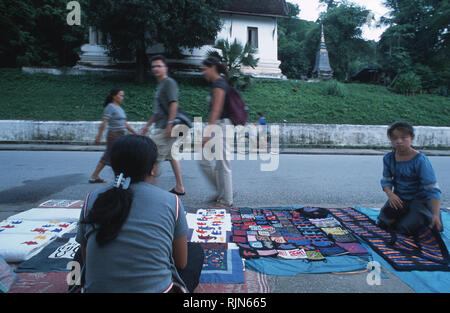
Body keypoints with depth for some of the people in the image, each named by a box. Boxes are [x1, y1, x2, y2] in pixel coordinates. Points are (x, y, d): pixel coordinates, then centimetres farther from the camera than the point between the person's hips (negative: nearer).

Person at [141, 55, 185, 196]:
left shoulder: (169, 82, -7)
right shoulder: (160, 85, 22)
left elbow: (174, 104, -19)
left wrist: (169, 124, -25)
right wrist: (148, 125, 27)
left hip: (164, 128, -10)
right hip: (161, 127, 10)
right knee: (172, 156, 10)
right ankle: (179, 187, 16)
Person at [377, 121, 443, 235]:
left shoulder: (420, 160, -21)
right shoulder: (388, 158, -6)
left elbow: (433, 189, -24)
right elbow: (386, 180, 2)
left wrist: (436, 215, -33)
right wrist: (390, 194, -21)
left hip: (420, 200, -4)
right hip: (399, 199, 5)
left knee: (405, 229, -17)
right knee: (383, 223, -7)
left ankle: (428, 217, 13)